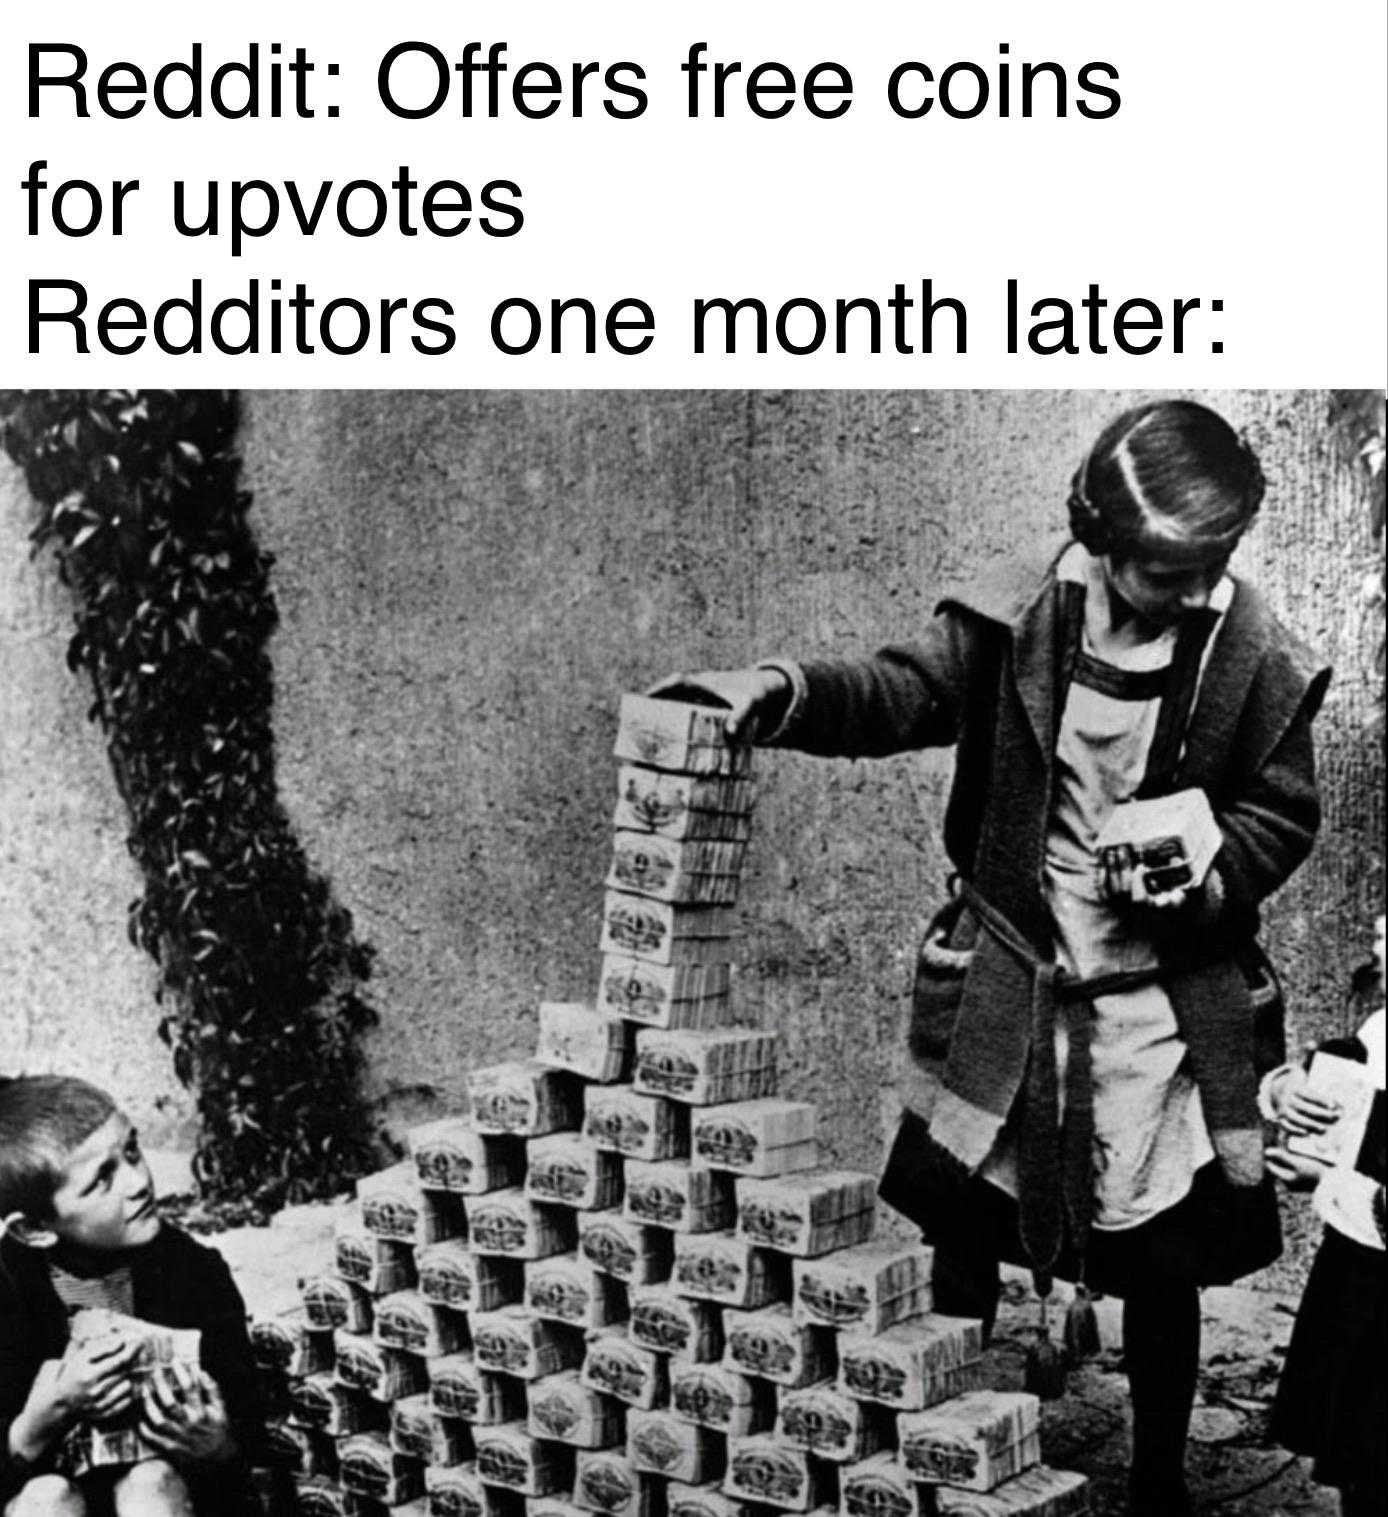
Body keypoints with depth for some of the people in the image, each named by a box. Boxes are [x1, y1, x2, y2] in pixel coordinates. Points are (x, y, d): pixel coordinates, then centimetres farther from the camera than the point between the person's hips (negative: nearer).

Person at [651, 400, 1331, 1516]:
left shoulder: (1257, 658, -10)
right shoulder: (1017, 611, -10)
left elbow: (1283, 814, 1)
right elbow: (902, 695, -7)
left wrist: (1209, 876, -18)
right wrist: (782, 693, -25)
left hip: (1167, 1005, -1)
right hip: (1004, 981, 1)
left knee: (1160, 1267, 12)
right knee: (956, 1229, 11)